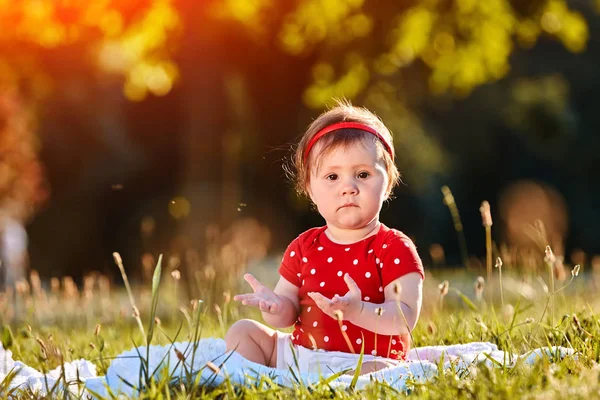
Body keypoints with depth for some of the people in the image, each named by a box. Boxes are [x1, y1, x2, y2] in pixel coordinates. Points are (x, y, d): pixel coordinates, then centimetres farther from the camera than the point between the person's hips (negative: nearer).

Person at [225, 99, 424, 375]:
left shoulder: (394, 249, -9)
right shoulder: (303, 248, 7)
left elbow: (405, 318, -19)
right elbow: (289, 316, 8)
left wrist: (357, 311, -38)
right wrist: (276, 307, -18)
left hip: (365, 361, -6)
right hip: (298, 352, 6)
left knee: (379, 373, -37)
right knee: (242, 332, 3)